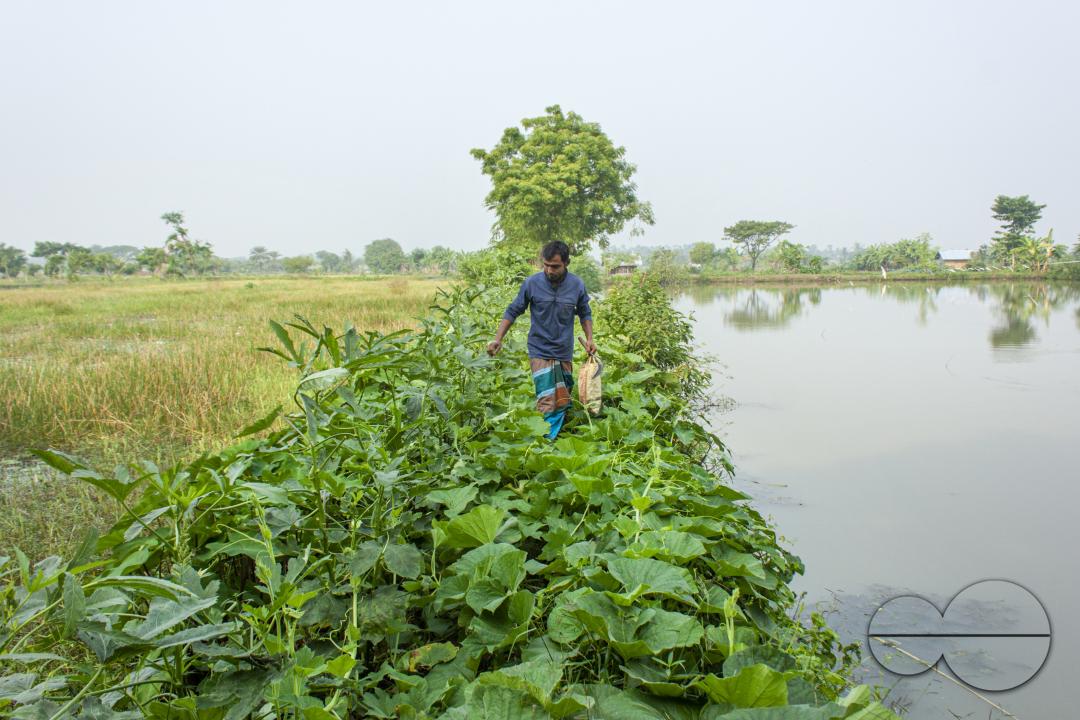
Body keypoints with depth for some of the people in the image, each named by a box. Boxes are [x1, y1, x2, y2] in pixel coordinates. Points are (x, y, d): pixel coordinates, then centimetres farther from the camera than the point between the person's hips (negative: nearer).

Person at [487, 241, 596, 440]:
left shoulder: (577, 285, -3)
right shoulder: (532, 283, -10)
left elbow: (585, 314, 12)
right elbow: (512, 311, 0)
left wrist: (589, 339, -1)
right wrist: (498, 339, -9)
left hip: (565, 353, 3)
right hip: (540, 352, -3)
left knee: (562, 403, 10)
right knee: (547, 402, -14)